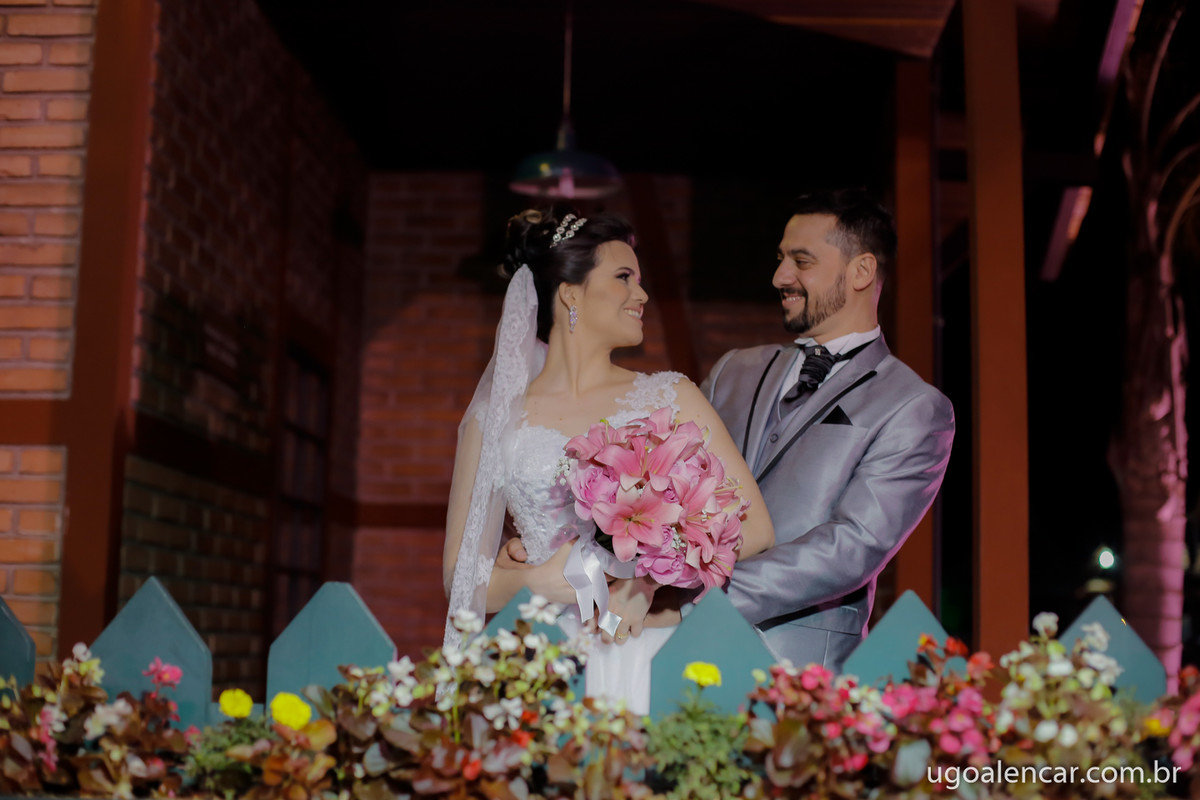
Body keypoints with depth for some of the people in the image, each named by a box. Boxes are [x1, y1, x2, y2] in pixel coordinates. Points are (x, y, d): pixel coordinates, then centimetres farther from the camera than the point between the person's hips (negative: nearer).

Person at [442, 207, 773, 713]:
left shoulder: (669, 397, 9)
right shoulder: (494, 421, 8)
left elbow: (753, 527, 1)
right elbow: (461, 577, 8)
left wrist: (650, 582, -13)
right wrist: (535, 583, -11)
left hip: (647, 653, 0)